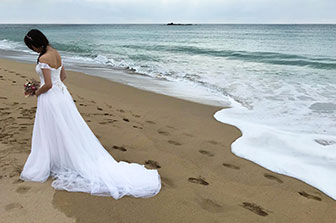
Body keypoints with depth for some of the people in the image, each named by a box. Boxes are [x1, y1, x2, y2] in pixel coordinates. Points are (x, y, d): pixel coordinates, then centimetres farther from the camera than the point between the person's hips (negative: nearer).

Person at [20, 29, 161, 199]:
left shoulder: (43, 58, -21)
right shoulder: (55, 53, 7)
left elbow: (48, 85, -24)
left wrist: (38, 93, -3)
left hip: (50, 98, -9)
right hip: (62, 93, 9)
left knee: (50, 134, 6)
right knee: (69, 132, 16)